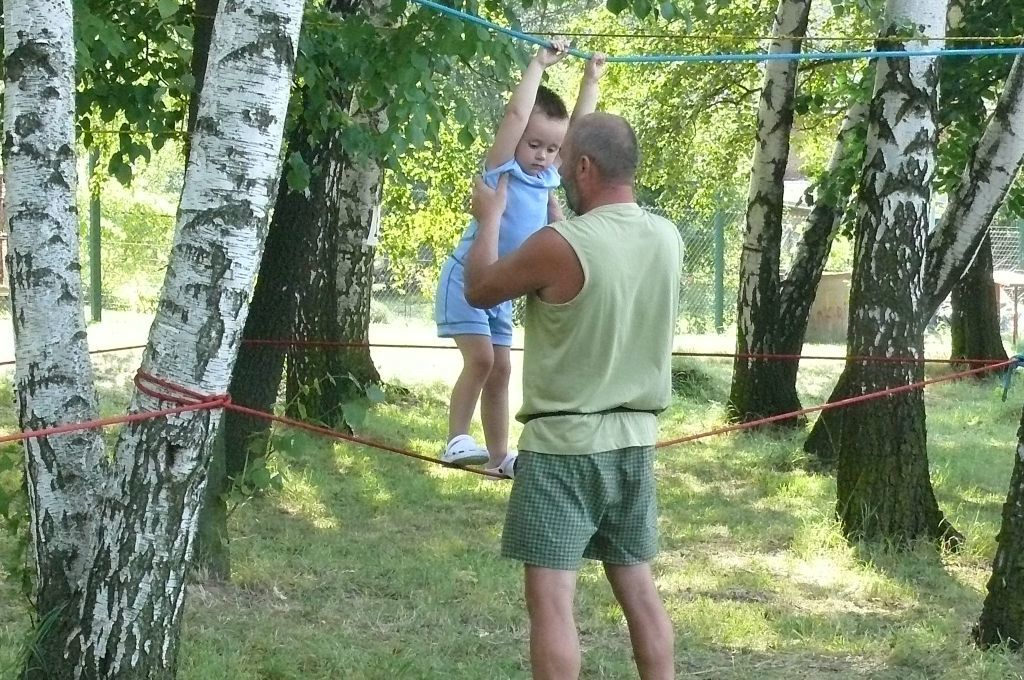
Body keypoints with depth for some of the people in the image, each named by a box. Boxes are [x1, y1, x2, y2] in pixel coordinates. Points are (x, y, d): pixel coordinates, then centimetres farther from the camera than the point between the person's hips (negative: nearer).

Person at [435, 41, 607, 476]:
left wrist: (590, 80, 13)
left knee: (500, 368, 9)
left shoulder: (547, 177, 6)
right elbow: (516, 113, -25)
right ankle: (456, 440, -15)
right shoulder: (501, 167, -13)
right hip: (467, 278, -7)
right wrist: (539, 64, -21)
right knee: (480, 358, -19)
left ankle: (498, 454, 15)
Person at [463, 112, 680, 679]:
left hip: (564, 442, -6)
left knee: (550, 597, -4)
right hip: (634, 439, 7)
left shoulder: (559, 244, -18)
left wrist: (489, 217, 13)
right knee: (637, 586, 15)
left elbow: (479, 291, -2)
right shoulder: (667, 239, 1)